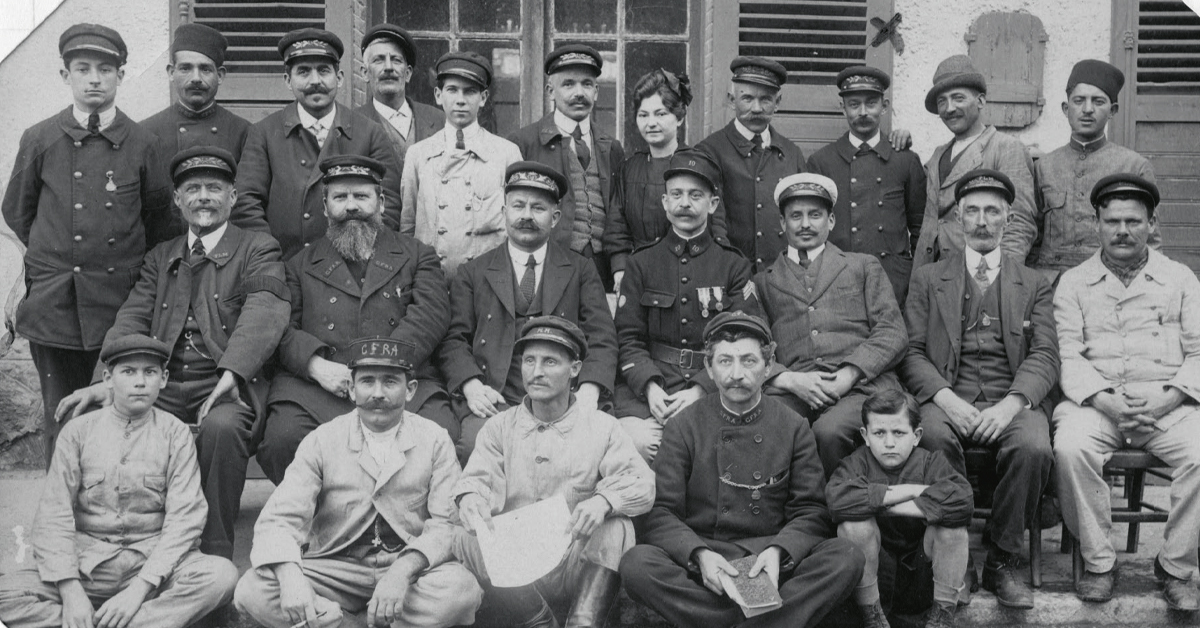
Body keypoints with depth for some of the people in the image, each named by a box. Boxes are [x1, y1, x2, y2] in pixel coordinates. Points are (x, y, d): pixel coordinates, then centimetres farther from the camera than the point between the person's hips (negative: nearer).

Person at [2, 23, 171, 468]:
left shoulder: (140, 144, 2)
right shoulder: (39, 140, 3)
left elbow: (158, 213, 13)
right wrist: (53, 255, 15)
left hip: (121, 303, 0)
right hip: (54, 304, 1)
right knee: (61, 417, 5)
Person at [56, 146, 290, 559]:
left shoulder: (258, 250, 7)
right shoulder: (160, 258, 22)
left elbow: (263, 313, -11)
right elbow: (132, 320, 9)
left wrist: (230, 373, -29)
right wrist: (106, 380, -10)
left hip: (227, 387, -4)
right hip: (163, 386, 4)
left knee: (221, 426, -36)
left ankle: (216, 555, -20)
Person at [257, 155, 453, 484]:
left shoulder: (417, 256, 22)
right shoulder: (300, 265, 24)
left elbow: (430, 316, 5)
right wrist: (318, 366, -10)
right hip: (314, 385, 1)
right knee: (283, 438, -29)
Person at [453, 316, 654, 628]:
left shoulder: (602, 427, 6)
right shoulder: (499, 427, 10)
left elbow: (642, 484, -6)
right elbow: (478, 477, -4)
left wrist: (604, 500, -29)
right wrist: (470, 499, -30)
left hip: (575, 563, -1)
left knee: (616, 527, -28)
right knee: (466, 540, -26)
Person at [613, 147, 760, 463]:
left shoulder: (734, 265, 9)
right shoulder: (641, 263, 14)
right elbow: (628, 337, 8)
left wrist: (699, 390, -13)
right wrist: (650, 387, -11)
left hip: (713, 385, -1)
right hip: (646, 383, 1)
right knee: (639, 442, -29)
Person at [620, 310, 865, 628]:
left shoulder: (794, 428, 5)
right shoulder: (684, 427, 2)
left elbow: (810, 511, 3)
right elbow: (661, 513, -3)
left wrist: (778, 551, -18)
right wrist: (698, 554, -23)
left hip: (771, 560, 1)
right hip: (701, 559, -1)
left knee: (846, 557, -25)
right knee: (637, 564, -30)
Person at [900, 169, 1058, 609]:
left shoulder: (1035, 285, 18)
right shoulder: (928, 280, 17)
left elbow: (1044, 356, 4)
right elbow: (912, 353, 7)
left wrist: (1012, 403, -16)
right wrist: (944, 397, -14)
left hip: (1012, 400, 1)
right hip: (948, 397, 0)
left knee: (1033, 448, -32)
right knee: (935, 438, -35)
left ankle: (1003, 562, -14)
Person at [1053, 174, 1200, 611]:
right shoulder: (1074, 283, 12)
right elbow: (1068, 356, 2)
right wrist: (1105, 399, -15)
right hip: (1096, 403, 0)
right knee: (1070, 448, -31)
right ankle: (1098, 562, -13)